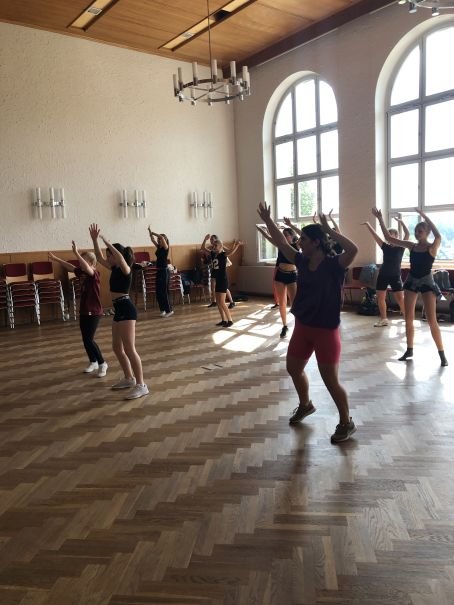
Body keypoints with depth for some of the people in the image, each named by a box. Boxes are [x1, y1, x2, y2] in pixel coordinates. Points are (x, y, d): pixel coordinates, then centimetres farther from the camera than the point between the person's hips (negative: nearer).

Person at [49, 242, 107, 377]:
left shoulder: (94, 274, -16)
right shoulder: (81, 272, 6)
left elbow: (87, 268, -37)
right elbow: (70, 266, 21)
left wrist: (76, 253, -44)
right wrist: (56, 259, 23)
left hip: (94, 312, -8)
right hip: (83, 311, 8)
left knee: (89, 339, -10)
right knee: (85, 339, 12)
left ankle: (102, 363, 5)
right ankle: (93, 362, 30)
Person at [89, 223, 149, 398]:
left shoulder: (125, 269, -12)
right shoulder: (115, 269, 12)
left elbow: (120, 257, -34)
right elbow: (99, 257, 20)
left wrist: (105, 240, -27)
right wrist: (95, 239, 11)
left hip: (126, 310, -10)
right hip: (119, 310, 10)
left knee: (129, 349, -10)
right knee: (117, 348, 17)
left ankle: (141, 385, -5)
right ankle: (129, 378, 30)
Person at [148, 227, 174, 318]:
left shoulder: (165, 248, -10)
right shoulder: (158, 247, 11)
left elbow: (162, 237, -23)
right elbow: (153, 240, 11)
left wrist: (154, 233, -14)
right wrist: (150, 232, 0)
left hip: (164, 271, -8)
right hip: (158, 271, 8)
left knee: (164, 291, -6)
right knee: (158, 292, 8)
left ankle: (169, 310, 2)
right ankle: (163, 309, 17)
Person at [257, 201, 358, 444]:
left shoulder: (333, 264, -17)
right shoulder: (303, 261, 2)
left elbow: (353, 249, -36)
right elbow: (282, 244, 11)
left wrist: (329, 231, -31)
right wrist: (268, 221, 10)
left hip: (326, 331, -7)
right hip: (302, 327, 8)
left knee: (331, 381, 0)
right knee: (293, 369, 21)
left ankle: (346, 423, 21)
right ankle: (305, 404, 47)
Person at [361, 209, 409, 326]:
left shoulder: (401, 247, -3)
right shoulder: (385, 247, 5)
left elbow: (407, 234, -17)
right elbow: (375, 235, -1)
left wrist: (401, 222, -22)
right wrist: (368, 224, -9)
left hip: (395, 276, -4)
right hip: (383, 275, 4)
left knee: (400, 299, -4)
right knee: (380, 298, 5)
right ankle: (383, 319, 18)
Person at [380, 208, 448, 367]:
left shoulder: (432, 247, -10)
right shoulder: (411, 246, 3)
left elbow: (438, 236, -34)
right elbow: (389, 238, 3)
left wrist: (424, 216, -35)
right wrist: (380, 219, -2)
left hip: (426, 282, -5)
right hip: (411, 281, 5)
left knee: (431, 320, -7)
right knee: (408, 319, 7)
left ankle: (442, 354, 4)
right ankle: (409, 350, 20)